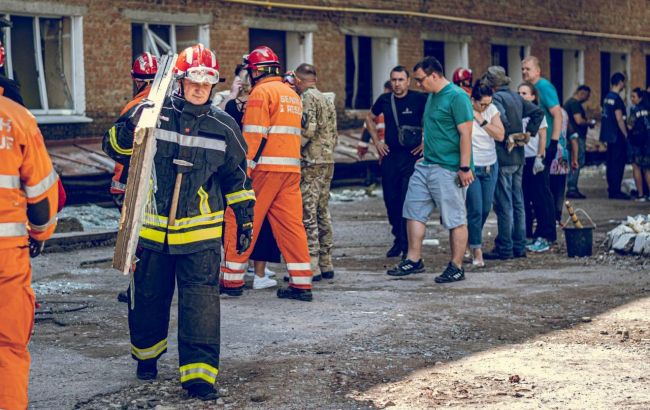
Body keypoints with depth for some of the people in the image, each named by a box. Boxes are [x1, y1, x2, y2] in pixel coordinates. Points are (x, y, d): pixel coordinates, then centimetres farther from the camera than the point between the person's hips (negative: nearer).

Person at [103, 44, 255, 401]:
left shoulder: (223, 126, 3)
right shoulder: (153, 113, -5)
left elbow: (235, 176, 13)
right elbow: (115, 149, -1)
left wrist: (245, 218, 12)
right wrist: (129, 130, -22)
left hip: (200, 233, 0)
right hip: (151, 227, 0)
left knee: (201, 301, -8)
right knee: (148, 296, 14)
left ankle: (199, 373, -4)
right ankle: (147, 354, 39)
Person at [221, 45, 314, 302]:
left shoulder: (261, 92, -6)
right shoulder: (292, 94, 20)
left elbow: (254, 135, -14)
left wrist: (244, 170, -15)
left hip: (265, 167, -7)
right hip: (291, 168, 7)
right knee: (291, 225, 6)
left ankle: (232, 280, 4)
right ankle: (302, 283, 3)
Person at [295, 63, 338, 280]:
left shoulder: (307, 98, -8)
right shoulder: (327, 100, 18)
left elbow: (308, 129, -20)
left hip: (310, 163, -9)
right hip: (328, 161, 9)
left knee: (307, 214, -8)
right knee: (323, 213, 12)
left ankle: (311, 265, -10)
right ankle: (326, 264, 15)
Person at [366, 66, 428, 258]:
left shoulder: (419, 99, -6)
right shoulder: (384, 100, 7)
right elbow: (370, 118, 25)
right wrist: (376, 141, 15)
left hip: (412, 156, -5)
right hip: (389, 156, 5)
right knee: (391, 200, 8)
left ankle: (408, 246, -5)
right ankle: (398, 239, 22)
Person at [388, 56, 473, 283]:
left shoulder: (457, 97, -13)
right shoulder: (432, 97, 15)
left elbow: (465, 134, -17)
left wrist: (465, 167, -21)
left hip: (448, 169, -10)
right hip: (425, 166, 10)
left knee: (455, 219, -1)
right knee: (414, 212, 9)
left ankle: (456, 267, 6)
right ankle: (414, 260, 16)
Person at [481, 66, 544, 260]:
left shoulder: (496, 97, -11)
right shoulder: (516, 97, 13)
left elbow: (501, 118, -29)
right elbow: (538, 112, 15)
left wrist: (507, 136, -14)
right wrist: (528, 132, 10)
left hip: (503, 158, -8)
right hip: (519, 157, 8)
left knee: (504, 205, -4)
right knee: (518, 203, 12)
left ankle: (504, 248, -1)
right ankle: (519, 246, 16)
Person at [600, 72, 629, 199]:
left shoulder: (607, 97, 12)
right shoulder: (617, 98, -15)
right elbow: (619, 119, -18)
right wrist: (626, 135, -13)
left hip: (609, 135, 9)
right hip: (617, 136, -9)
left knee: (611, 163, 12)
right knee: (618, 163, -7)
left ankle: (612, 190, 16)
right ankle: (616, 191, -8)